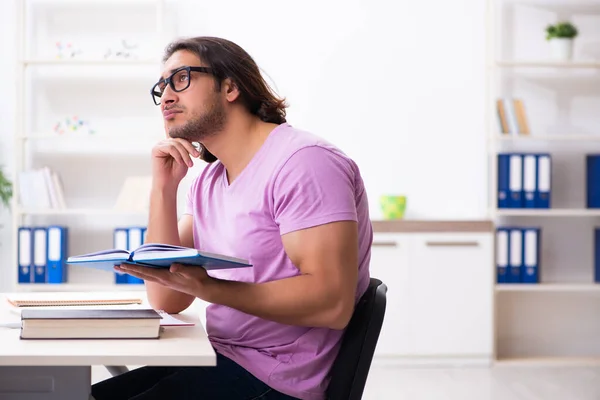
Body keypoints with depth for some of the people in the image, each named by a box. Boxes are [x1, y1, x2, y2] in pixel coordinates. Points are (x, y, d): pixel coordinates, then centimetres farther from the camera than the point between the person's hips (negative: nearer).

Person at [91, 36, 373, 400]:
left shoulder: (303, 162, -15)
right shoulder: (207, 181, 12)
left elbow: (332, 303, -24)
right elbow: (167, 301, 6)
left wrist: (207, 288, -30)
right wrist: (164, 189, -2)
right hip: (221, 359, 8)